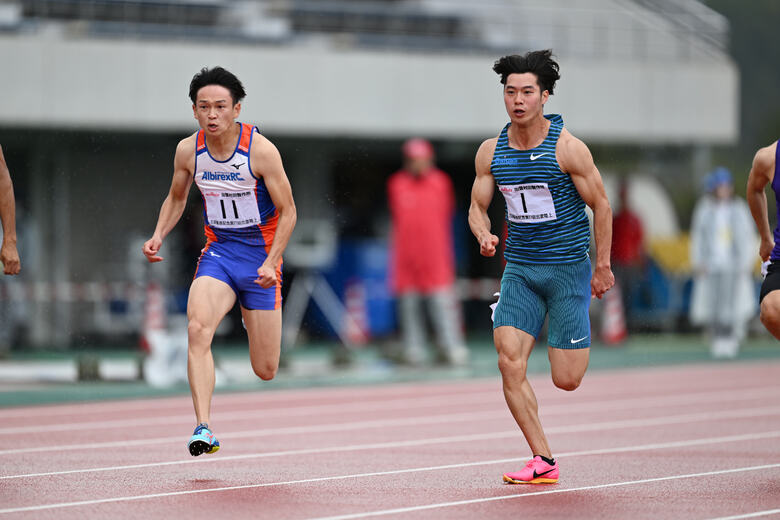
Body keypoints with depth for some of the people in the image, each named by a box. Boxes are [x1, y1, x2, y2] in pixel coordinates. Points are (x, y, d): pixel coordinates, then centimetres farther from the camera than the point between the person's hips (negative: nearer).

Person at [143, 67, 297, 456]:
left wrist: (271, 262, -19)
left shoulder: (261, 151, -16)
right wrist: (158, 235, -2)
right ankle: (203, 429, -29)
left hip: (261, 253, -2)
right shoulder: (188, 151, -5)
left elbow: (287, 211, -7)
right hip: (217, 252, 2)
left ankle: (253, 320, 41)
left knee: (265, 371, 3)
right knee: (197, 329, -28)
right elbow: (176, 198, 16)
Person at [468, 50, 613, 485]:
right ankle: (543, 461, -6)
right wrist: (484, 234, -13)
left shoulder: (567, 148, -11)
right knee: (510, 363, -14)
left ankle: (579, 341, 34)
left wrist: (603, 266, -1)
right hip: (519, 267, 4)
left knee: (567, 379, -5)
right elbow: (478, 207, 10)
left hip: (568, 267, -3)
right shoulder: (491, 152, 1)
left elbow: (601, 205, -3)